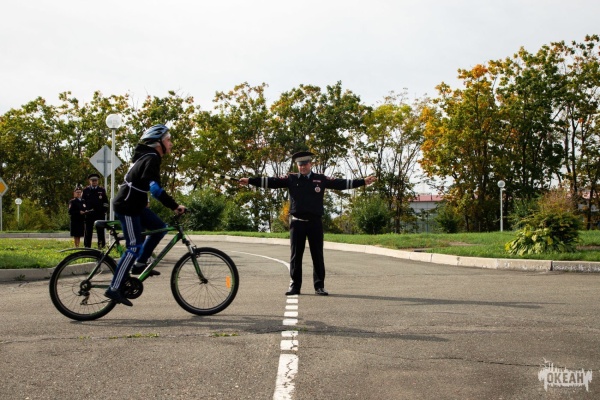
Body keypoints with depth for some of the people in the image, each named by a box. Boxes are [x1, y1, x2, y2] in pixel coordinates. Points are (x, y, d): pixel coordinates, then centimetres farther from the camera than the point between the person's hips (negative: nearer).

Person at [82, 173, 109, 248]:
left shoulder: (102, 190, 10)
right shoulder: (85, 190, 11)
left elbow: (105, 202, 9)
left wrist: (104, 211, 2)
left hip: (100, 214, 0)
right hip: (89, 214, 0)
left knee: (100, 230, 0)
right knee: (88, 231, 2)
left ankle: (101, 246, 4)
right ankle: (87, 246, 7)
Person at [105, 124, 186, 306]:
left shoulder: (148, 156, 13)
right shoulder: (152, 159, -19)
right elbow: (155, 188, -32)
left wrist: (143, 201, 37)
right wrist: (175, 206, -35)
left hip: (134, 205, 10)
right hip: (127, 207, -10)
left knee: (159, 227, 10)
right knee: (134, 247, -9)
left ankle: (139, 264, 14)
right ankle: (114, 289, -6)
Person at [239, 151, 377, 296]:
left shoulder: (321, 179, 5)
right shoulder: (291, 179, 4)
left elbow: (341, 184, 3)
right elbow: (271, 182, 0)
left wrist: (363, 181, -2)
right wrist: (249, 181, -7)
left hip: (315, 223, 0)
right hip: (297, 222, 0)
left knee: (317, 255, 4)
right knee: (295, 255, 5)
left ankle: (319, 286, 13)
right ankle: (295, 286, 13)